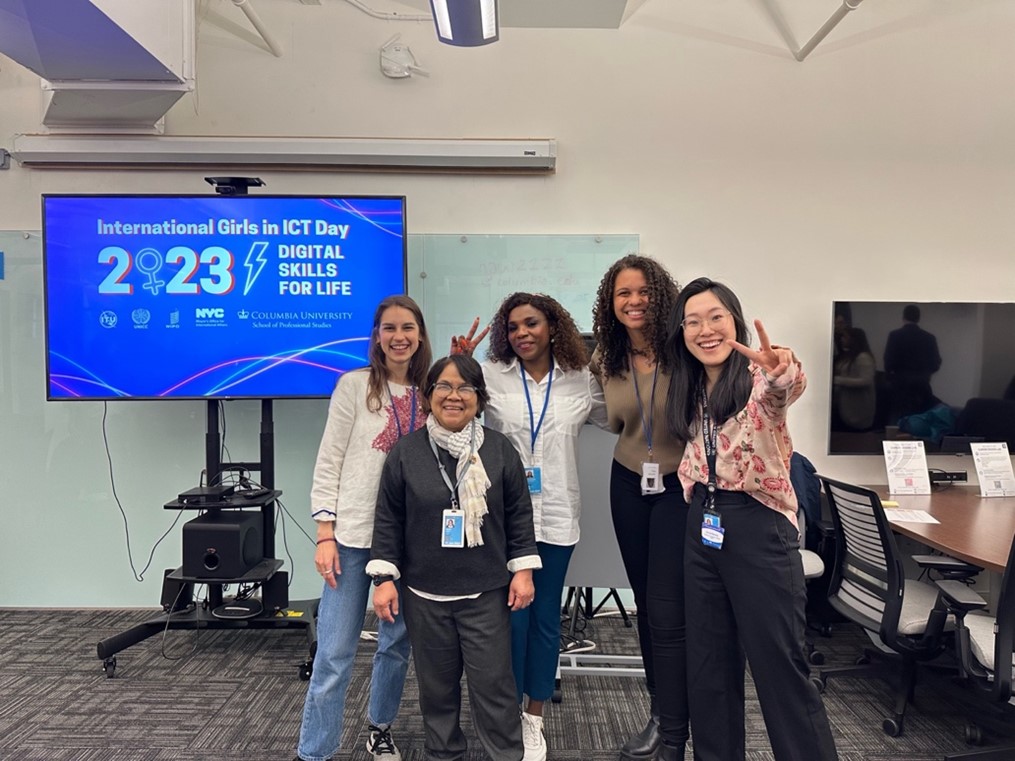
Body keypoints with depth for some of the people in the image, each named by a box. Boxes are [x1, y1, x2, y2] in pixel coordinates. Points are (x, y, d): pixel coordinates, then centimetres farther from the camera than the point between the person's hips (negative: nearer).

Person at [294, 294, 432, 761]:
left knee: (397, 642, 15)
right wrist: (325, 534, -10)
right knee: (335, 653, 0)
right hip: (354, 535, -4)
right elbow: (329, 462, -6)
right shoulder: (355, 385, -5)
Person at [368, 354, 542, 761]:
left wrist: (522, 570, 0)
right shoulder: (405, 452, -2)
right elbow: (388, 519, 1)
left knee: (493, 682, 3)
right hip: (424, 593, 1)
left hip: (486, 592, -1)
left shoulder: (500, 449, -1)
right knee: (437, 683, 15)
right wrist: (384, 578, -3)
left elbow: (519, 514, 4)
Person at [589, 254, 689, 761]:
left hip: (680, 486, -5)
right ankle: (661, 714, 35)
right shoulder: (606, 362, 0)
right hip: (629, 485, 5)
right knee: (645, 605, 16)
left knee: (668, 614, -3)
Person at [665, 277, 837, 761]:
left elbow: (787, 387, -38)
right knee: (707, 663, 15)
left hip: (758, 527, -6)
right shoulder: (690, 391, 8)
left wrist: (783, 373, -59)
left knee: (779, 666, 1)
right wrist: (697, 491, 0)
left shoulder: (759, 377, -12)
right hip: (703, 527, 7)